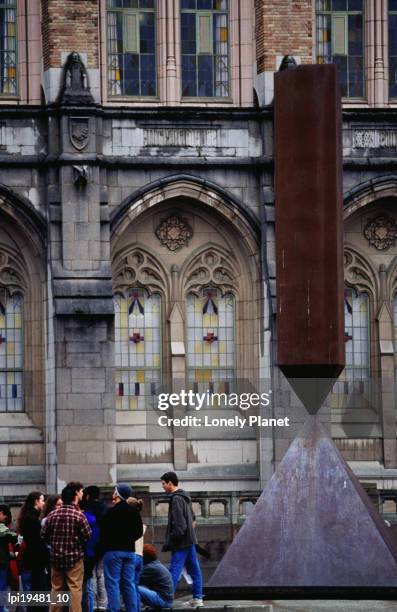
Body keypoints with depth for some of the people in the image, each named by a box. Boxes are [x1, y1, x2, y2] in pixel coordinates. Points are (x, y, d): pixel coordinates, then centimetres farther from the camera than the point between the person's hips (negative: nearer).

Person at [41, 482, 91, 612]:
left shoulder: (53, 514, -2)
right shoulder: (79, 515, -14)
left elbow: (44, 535, 2)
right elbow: (88, 536, -11)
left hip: (56, 557, 4)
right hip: (74, 557, -4)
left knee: (56, 588, 13)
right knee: (75, 589, -1)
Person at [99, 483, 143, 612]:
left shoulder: (112, 512, -13)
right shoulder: (134, 511, 7)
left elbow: (105, 532, -13)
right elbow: (139, 532, 12)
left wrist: (103, 547, -1)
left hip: (113, 551, -6)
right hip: (129, 550, 6)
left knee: (112, 583, -4)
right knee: (129, 583, 10)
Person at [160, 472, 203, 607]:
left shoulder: (176, 499, -15)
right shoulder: (185, 497, 15)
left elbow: (179, 524, -20)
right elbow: (192, 519, 24)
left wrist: (172, 539, -17)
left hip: (181, 543, -10)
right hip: (190, 540, 10)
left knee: (174, 571, -11)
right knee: (194, 570, 11)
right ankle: (198, 598, 15)